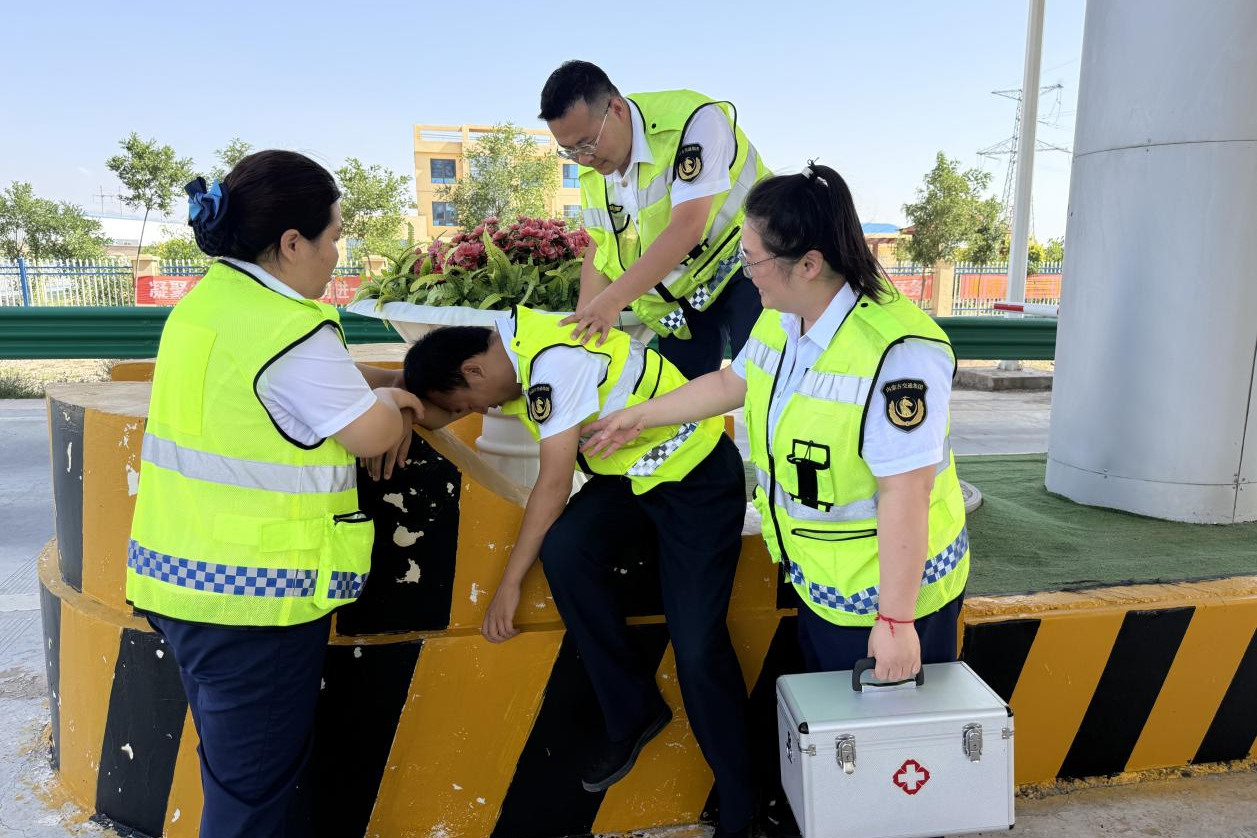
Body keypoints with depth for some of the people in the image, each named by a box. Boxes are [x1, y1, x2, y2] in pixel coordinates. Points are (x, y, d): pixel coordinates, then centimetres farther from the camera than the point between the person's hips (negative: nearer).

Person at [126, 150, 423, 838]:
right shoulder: (290, 331, -22)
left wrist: (386, 384, 11)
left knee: (235, 768, 24)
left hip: (180, 573, 9)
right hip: (256, 593, -9)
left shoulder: (206, 300, 6)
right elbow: (375, 434, -13)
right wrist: (389, 399, 7)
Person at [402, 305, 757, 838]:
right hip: (630, 475, 8)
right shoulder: (506, 353, 0)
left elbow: (554, 485, -24)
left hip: (698, 474, -8)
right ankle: (633, 714, 0)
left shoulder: (552, 360, -27)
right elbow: (431, 414, 7)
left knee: (697, 644, -15)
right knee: (564, 550, -20)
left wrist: (509, 584, -18)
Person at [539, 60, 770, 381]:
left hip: (745, 261, -6)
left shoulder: (692, 122, -24)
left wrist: (613, 300, -32)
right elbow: (601, 247, 7)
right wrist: (585, 317, -6)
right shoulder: (592, 166, -1)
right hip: (679, 293, 7)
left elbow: (687, 228, -31)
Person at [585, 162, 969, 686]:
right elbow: (732, 383, 16)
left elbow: (905, 494, -30)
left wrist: (896, 621, -25)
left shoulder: (896, 352, -31)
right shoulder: (779, 318, -2)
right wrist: (641, 415, 22)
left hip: (891, 588, -8)